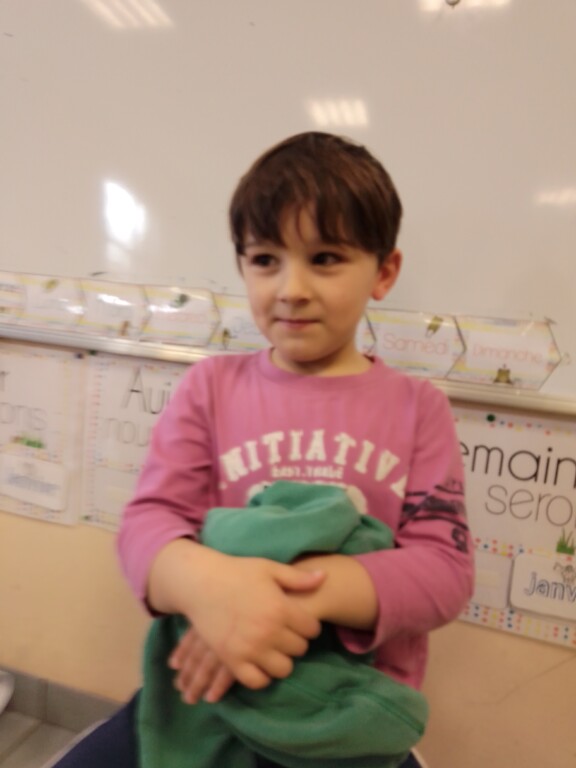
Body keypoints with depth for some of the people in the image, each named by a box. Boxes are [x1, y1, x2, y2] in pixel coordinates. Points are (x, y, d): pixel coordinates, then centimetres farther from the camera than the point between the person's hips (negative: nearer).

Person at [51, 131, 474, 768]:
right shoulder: (211, 385, -2)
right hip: (208, 689, 1)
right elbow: (148, 520, -7)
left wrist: (301, 594, -27)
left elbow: (444, 567, -10)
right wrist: (205, 581, -31)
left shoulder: (417, 406, -4)